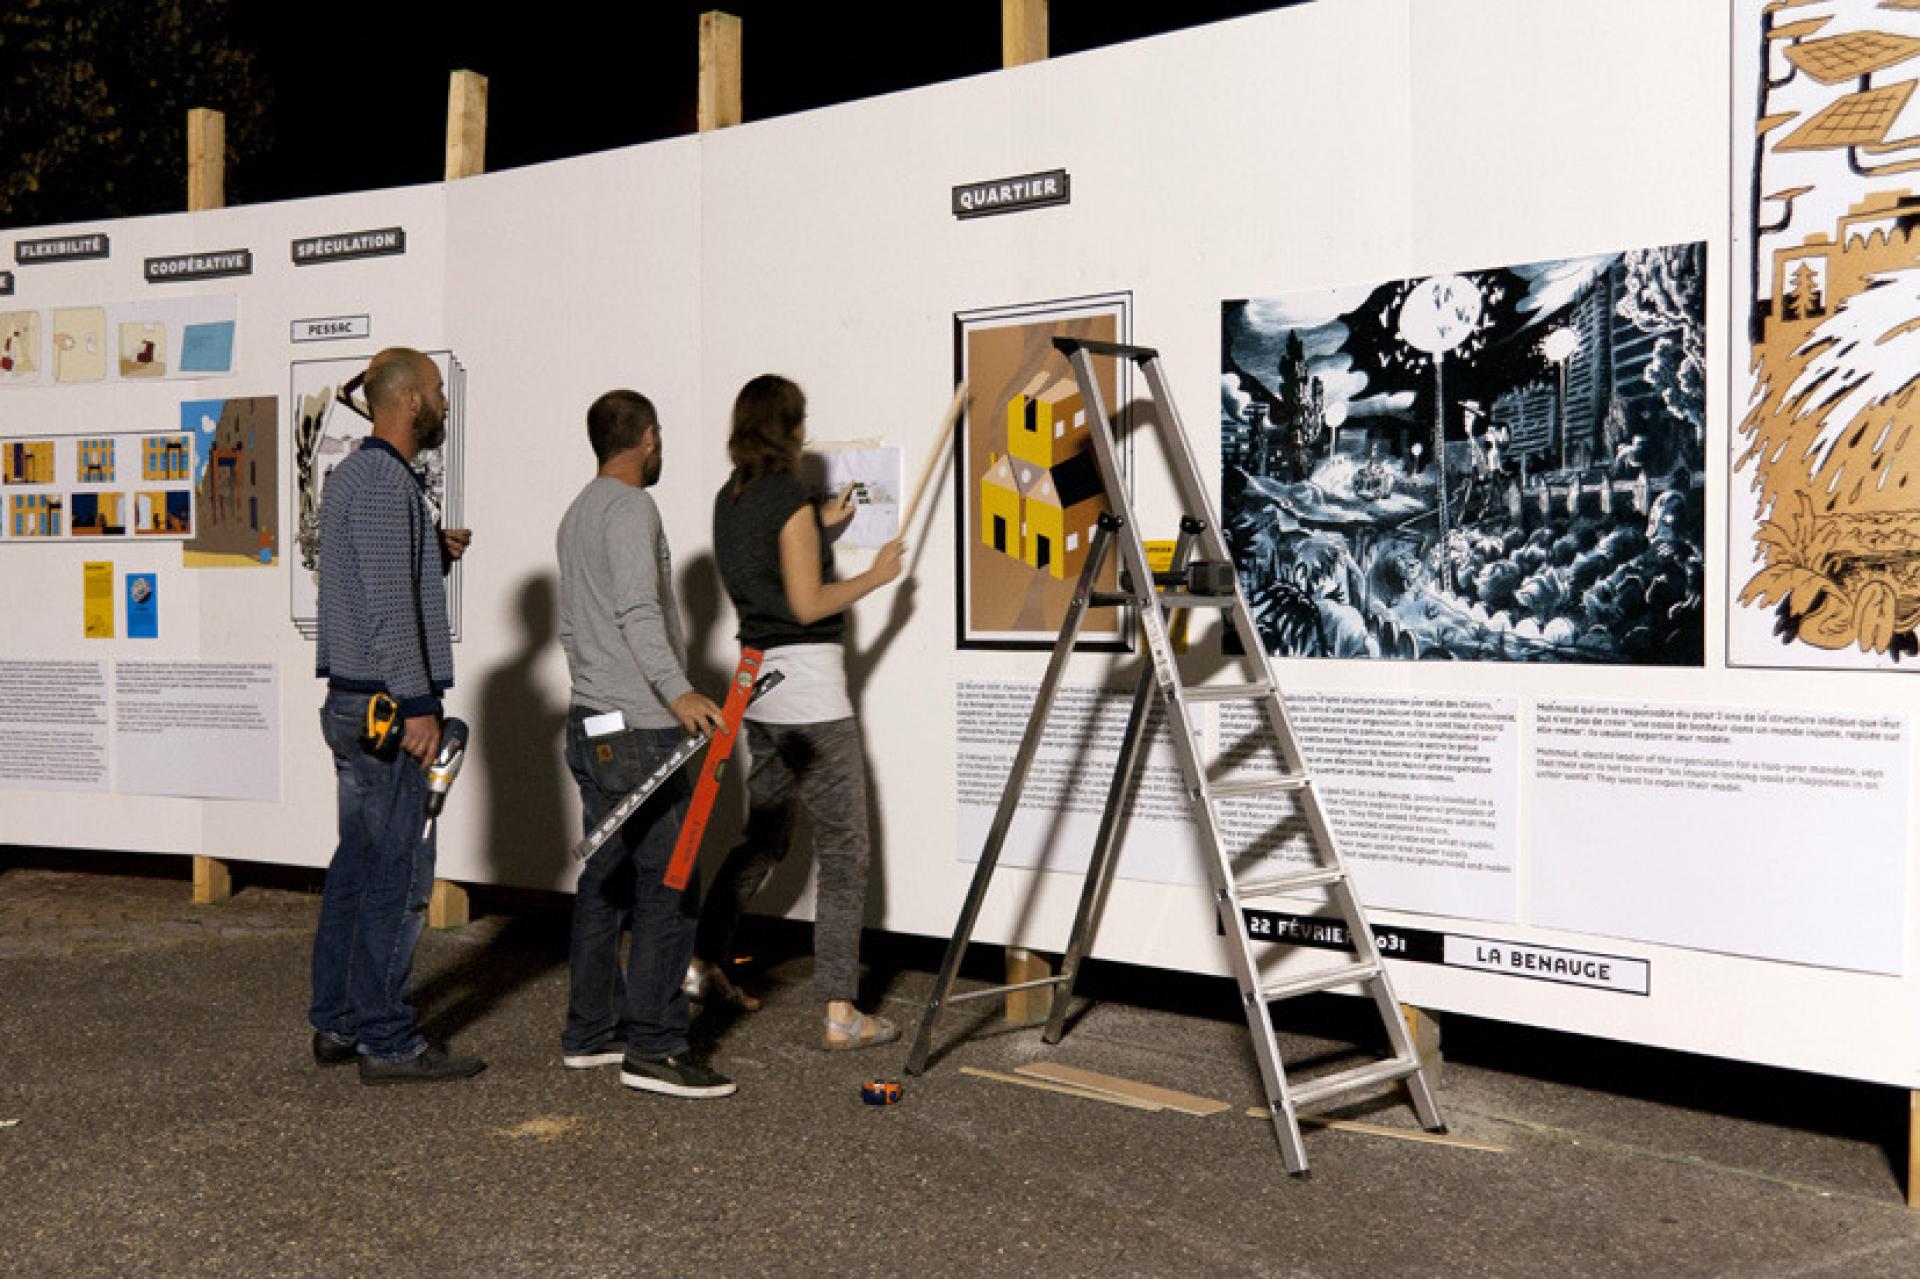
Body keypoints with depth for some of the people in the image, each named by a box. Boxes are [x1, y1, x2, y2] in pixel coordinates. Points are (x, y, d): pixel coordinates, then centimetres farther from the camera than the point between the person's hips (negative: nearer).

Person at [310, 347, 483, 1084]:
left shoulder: (351, 474, 17)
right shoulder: (385, 480, -14)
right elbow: (388, 606, -21)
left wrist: (435, 554, 12)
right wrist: (418, 704, -21)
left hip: (351, 701, 11)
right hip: (387, 704, -11)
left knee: (357, 864, 14)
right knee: (398, 873, -6)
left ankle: (337, 1023, 21)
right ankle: (386, 1042, -2)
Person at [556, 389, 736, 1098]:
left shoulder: (576, 514, 20)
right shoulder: (630, 508, -10)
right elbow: (638, 611, -24)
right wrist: (677, 692, -33)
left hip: (590, 724, 10)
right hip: (637, 729, -10)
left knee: (605, 880, 13)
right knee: (668, 887, -9)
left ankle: (589, 1033, 19)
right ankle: (652, 1047, -9)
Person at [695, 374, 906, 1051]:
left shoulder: (729, 499, 11)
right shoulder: (790, 498, -13)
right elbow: (808, 604, -15)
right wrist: (876, 574, -4)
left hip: (757, 679, 8)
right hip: (808, 679, -8)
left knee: (761, 838, 20)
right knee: (843, 849, -3)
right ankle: (841, 1014, -3)